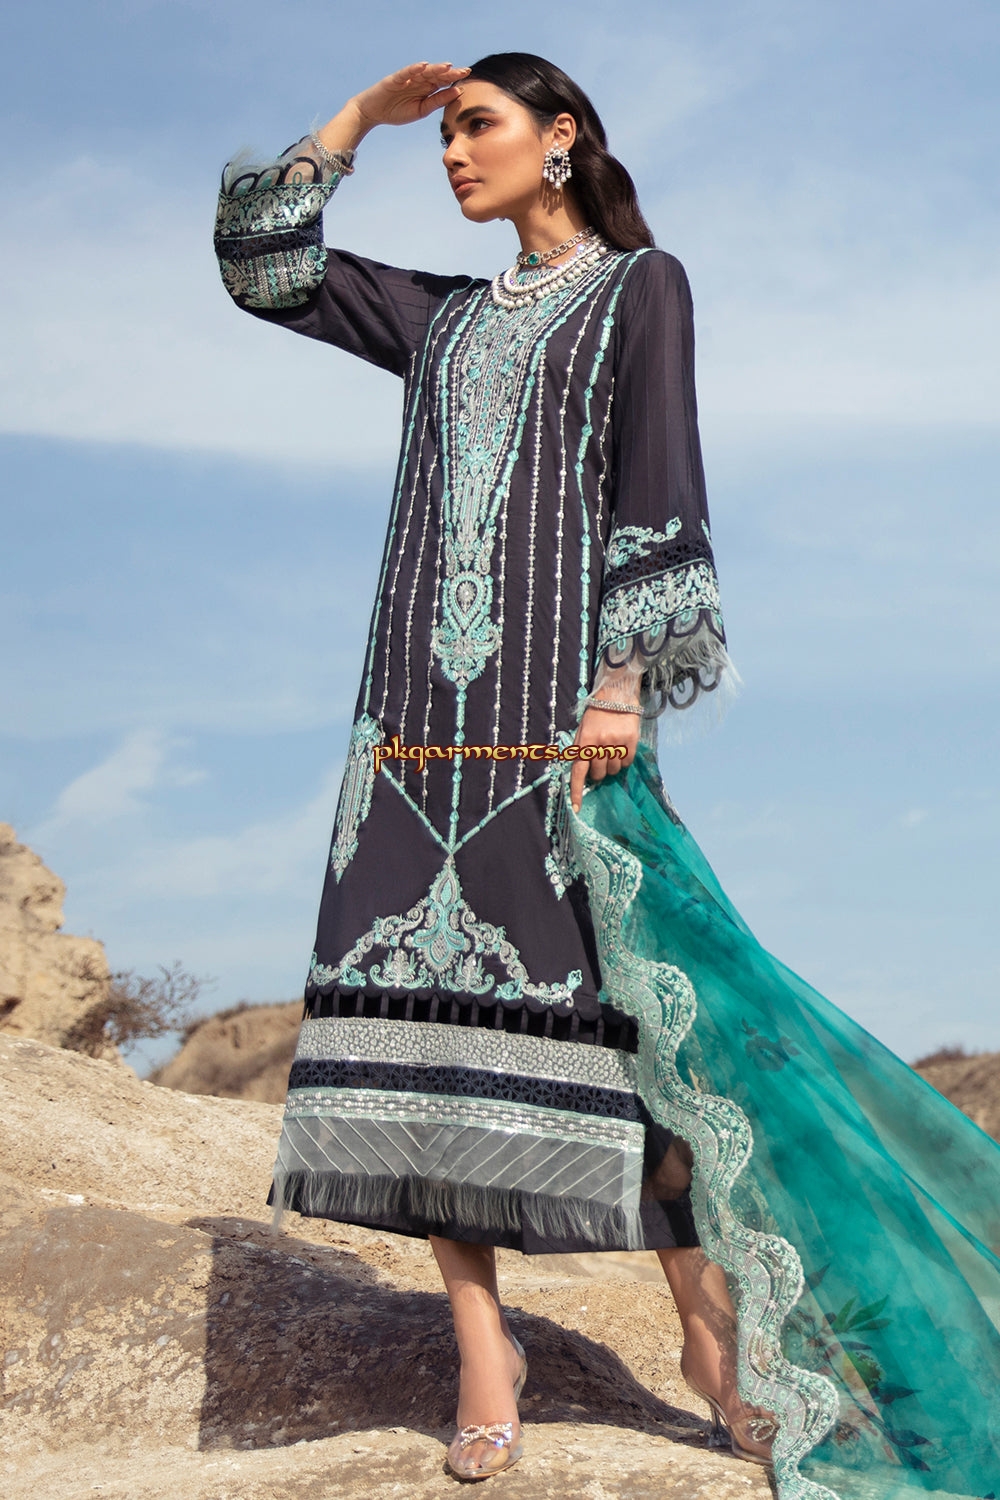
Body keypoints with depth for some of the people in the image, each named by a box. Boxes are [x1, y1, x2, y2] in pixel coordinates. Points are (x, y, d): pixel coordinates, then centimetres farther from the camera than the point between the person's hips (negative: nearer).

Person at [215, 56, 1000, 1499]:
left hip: (556, 679, -5)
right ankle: (481, 1343, -1)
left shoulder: (641, 285, 8)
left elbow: (660, 485, -4)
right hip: (425, 697, 5)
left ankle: (712, 1322, 0)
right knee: (426, 980, -5)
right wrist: (357, 117, 22)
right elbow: (265, 263, 27)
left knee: (602, 989, -10)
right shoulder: (444, 314, 23)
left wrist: (627, 677, -15)